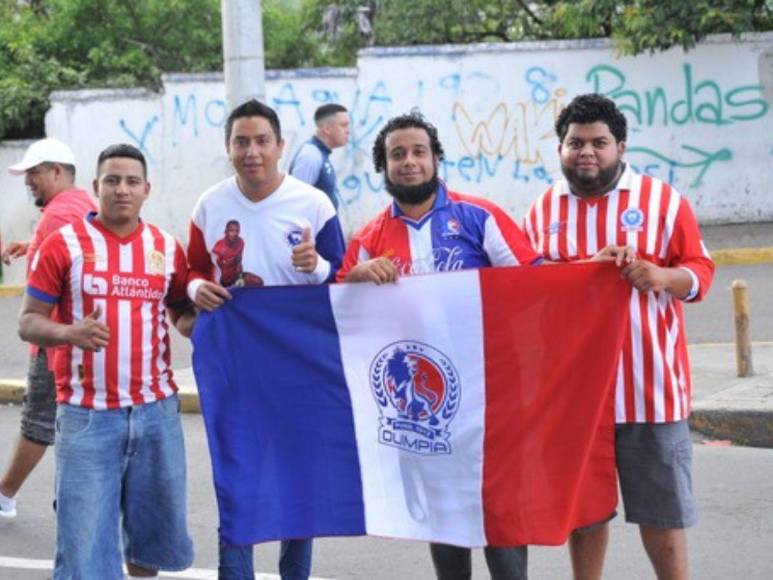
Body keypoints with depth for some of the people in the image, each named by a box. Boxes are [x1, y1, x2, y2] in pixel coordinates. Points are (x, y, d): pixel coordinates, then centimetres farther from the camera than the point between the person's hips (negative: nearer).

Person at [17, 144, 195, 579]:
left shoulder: (167, 248, 7)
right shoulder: (64, 244, -3)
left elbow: (183, 312, 18)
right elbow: (28, 321, -3)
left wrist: (201, 323, -6)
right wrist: (68, 332, -24)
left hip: (156, 410, 4)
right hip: (87, 415, -3)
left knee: (155, 528, 13)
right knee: (85, 539, -4)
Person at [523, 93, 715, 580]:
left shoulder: (663, 200, 0)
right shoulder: (543, 210, 9)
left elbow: (700, 271, -3)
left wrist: (664, 276, -23)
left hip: (648, 382, -3)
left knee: (661, 504, 3)